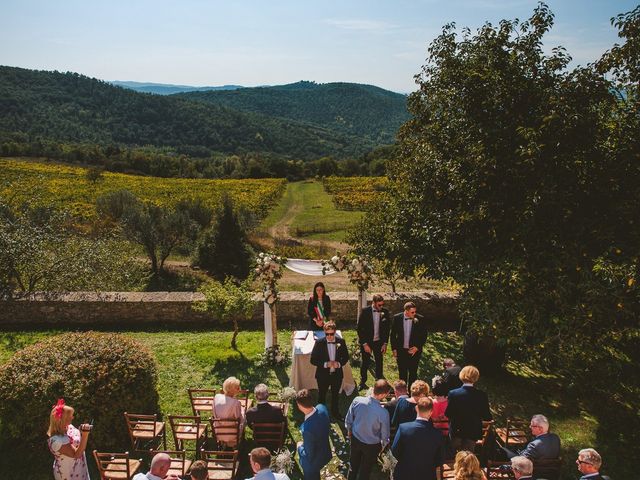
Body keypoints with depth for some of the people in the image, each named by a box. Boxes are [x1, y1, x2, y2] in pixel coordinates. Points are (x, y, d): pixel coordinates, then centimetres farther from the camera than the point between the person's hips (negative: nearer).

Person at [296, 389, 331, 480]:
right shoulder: (322, 407, -24)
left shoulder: (307, 429, -44)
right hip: (324, 453, 6)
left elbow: (309, 455, -29)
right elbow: (328, 424, -2)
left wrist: (300, 447, -11)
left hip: (313, 461, -6)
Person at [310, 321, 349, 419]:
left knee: (335, 395, 23)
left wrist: (339, 364, -18)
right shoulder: (319, 342, -16)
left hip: (337, 374, 2)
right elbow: (313, 360, -13)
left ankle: (335, 412, 45)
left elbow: (346, 357, 2)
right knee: (322, 396, 16)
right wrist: (325, 364, -26)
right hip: (323, 375, -2)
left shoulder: (341, 342, -9)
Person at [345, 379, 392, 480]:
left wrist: (349, 430, 14)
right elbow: (385, 434, -17)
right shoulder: (383, 413, -35)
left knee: (353, 464, 30)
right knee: (366, 469, 25)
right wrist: (383, 445, 6)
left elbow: (348, 419, -8)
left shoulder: (357, 400, -26)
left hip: (355, 438, 4)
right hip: (372, 445, -3)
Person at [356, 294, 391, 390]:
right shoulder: (365, 311, -13)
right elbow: (360, 328, -10)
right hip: (366, 342, -2)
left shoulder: (385, 312, -5)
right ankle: (362, 382, 27)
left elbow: (387, 328, 2)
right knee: (365, 362, 10)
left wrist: (385, 343, -1)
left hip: (379, 342, 2)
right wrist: (365, 344, -13)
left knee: (379, 362, 9)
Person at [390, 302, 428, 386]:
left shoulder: (420, 319, -10)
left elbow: (424, 335, -2)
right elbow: (393, 334, 2)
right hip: (401, 351, 1)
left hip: (414, 350, -1)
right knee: (402, 373, 13)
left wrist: (417, 347, -10)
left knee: (413, 373, 7)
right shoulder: (397, 318, -7)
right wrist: (394, 349, 0)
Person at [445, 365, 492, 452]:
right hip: (473, 432, 1)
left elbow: (448, 414, -12)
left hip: (456, 431, -1)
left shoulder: (453, 393, -18)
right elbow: (487, 417, -10)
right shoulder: (482, 395, -16)